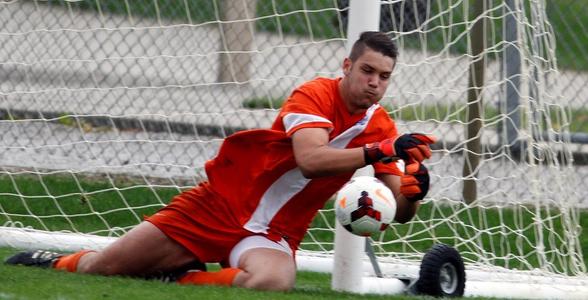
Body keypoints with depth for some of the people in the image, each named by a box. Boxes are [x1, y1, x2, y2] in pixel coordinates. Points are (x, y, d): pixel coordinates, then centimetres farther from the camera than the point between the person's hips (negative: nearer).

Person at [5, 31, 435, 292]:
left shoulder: (382, 128, 2)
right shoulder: (315, 95, -13)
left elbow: (400, 211, 2)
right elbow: (310, 160, -30)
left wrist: (412, 192, -22)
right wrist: (381, 152, -38)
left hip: (274, 234, 3)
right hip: (225, 202, -3)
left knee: (273, 282, -36)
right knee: (100, 267, -6)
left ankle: (177, 281, -7)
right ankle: (51, 264, 31)